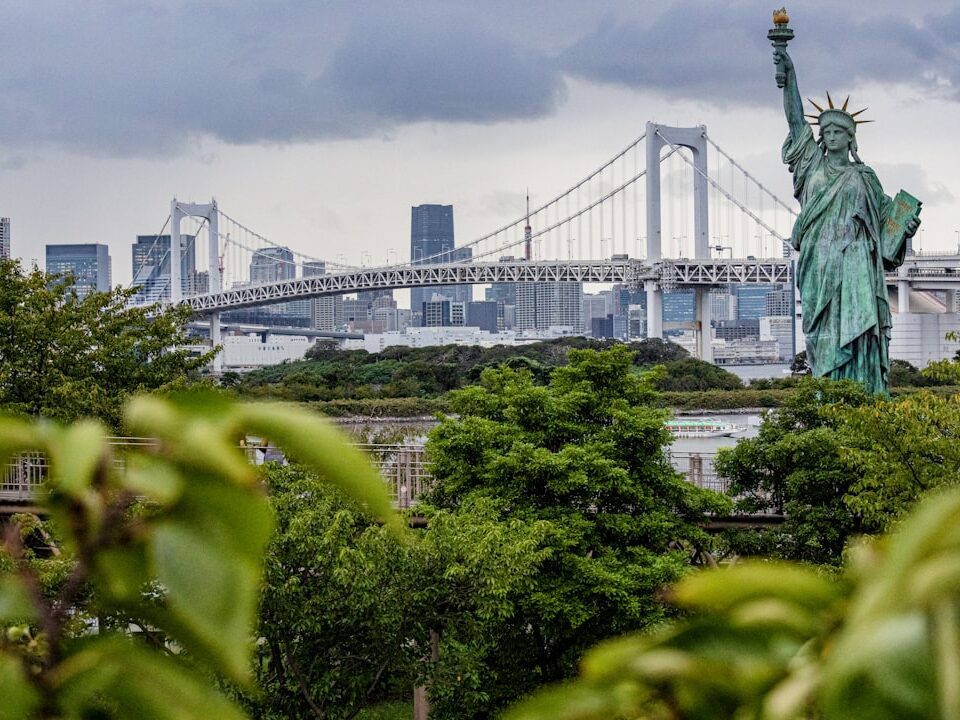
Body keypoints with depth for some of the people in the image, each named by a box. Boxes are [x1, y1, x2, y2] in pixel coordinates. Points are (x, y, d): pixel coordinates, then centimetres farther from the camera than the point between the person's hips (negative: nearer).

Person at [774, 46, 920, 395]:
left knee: (855, 326, -11)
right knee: (824, 332, -4)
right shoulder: (814, 164, 16)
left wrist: (906, 228, -8)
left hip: (854, 264, -1)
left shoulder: (863, 177, 13)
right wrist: (789, 77, 3)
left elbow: (885, 215, 13)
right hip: (819, 264, 1)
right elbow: (795, 119, 10)